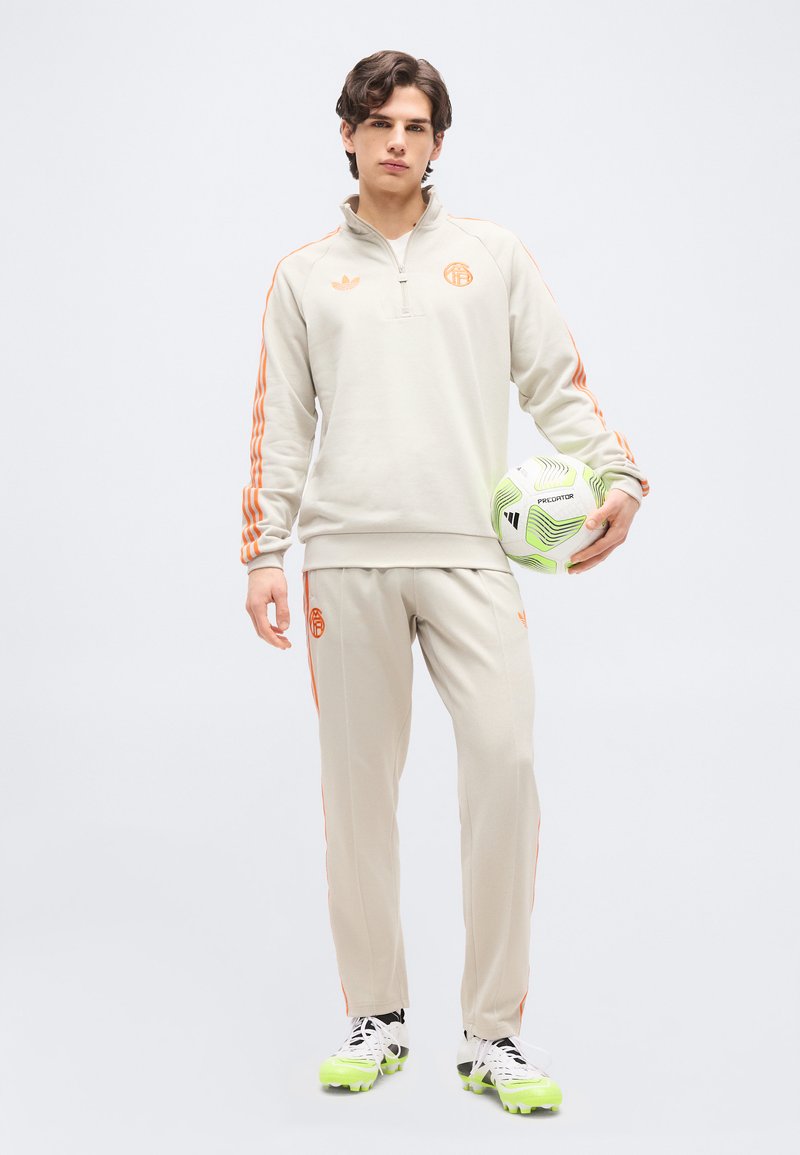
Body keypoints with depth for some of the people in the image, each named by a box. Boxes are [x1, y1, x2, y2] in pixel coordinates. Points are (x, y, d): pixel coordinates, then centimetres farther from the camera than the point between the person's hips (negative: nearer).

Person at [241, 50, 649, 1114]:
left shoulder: (493, 253, 15)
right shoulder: (304, 275, 15)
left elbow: (557, 383, 12)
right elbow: (279, 426, 14)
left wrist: (619, 475, -3)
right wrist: (264, 552, 6)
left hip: (471, 551, -1)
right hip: (346, 559, 1)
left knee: (504, 760, -12)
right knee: (357, 782, 2)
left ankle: (493, 1035, -1)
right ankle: (376, 1019, 16)